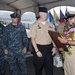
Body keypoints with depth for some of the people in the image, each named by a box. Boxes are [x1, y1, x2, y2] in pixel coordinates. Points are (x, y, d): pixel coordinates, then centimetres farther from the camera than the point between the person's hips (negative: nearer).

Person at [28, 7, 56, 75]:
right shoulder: (35, 25, -6)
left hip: (49, 48, 4)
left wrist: (54, 47, 1)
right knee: (38, 67, 12)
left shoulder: (50, 24, 7)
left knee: (50, 67, 12)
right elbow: (32, 38, -9)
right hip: (39, 48, -4)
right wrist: (37, 51, -14)